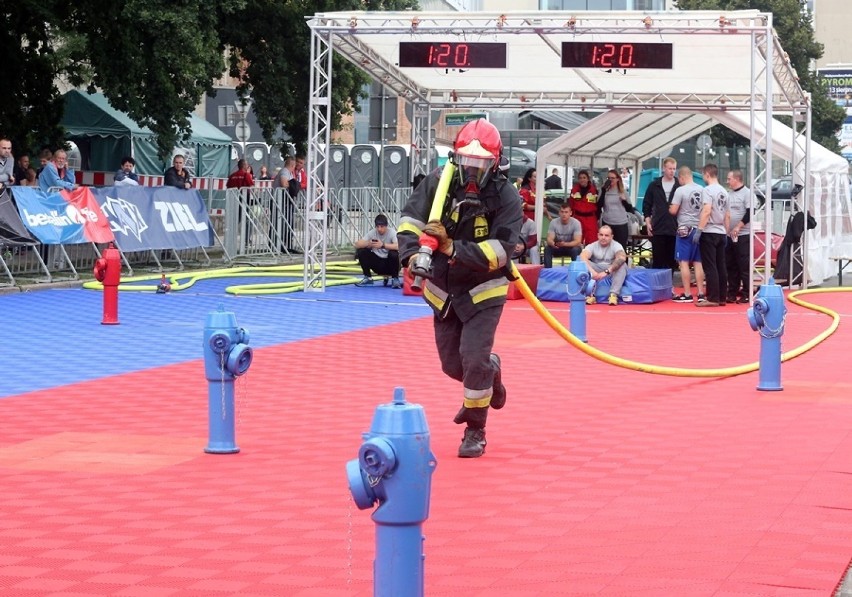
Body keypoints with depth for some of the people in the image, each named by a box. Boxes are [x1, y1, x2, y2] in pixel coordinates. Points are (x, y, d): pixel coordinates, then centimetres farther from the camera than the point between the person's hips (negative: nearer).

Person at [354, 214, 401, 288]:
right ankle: (368, 278, 2)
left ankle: (395, 279, -10)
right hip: (378, 265, 4)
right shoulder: (372, 233, -6)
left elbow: (399, 246, -34)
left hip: (389, 264, -4)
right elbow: (357, 244, -14)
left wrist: (383, 245, -43)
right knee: (361, 251, -15)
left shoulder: (392, 233, -15)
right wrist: (368, 244, -35)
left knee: (394, 254, -34)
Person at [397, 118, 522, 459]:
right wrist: (413, 253, -35)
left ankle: (475, 430, 4)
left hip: (483, 292, -4)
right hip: (443, 291, 4)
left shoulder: (506, 197, -18)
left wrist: (453, 248, -36)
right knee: (453, 364, 13)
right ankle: (490, 372, 48)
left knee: (473, 359, -15)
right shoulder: (438, 184, -12)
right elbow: (410, 220, -14)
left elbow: (499, 251, -25)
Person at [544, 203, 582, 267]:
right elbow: (549, 239, -18)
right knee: (547, 248, -27)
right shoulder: (553, 222, -13)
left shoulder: (576, 223, -19)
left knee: (576, 250, -35)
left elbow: (577, 241, -25)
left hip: (571, 246, -2)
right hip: (557, 248, 2)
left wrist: (565, 244, -44)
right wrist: (553, 244, -44)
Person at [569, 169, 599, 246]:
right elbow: (571, 205, 8)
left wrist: (597, 218, -1)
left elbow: (598, 205, 1)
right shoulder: (574, 190, 2)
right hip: (577, 218, 2)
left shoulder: (594, 190, -4)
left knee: (592, 242, -6)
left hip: (591, 219, -2)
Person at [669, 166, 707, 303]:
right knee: (698, 262, 9)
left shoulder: (680, 190, -11)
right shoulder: (701, 190, 5)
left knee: (684, 262, 0)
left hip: (685, 229, -6)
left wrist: (669, 208, 10)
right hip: (699, 229, 6)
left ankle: (687, 294, -2)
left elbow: (673, 211, -12)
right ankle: (701, 294, 9)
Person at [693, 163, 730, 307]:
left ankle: (713, 299, -8)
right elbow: (728, 215, 15)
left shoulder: (707, 190, -10)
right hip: (721, 233, 8)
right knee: (721, 267, 9)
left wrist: (699, 230, -19)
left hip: (709, 232, -7)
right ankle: (722, 297, 12)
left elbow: (706, 211, -20)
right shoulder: (724, 192, 13)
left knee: (710, 267, -6)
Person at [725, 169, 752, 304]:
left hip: (743, 235, -8)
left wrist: (738, 227, -18)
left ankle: (746, 294, -4)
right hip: (729, 235, 8)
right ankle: (732, 293, 14)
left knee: (744, 266, -6)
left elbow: (750, 213, -15)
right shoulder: (729, 194, 15)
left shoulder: (747, 193, -7)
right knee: (731, 266, 8)